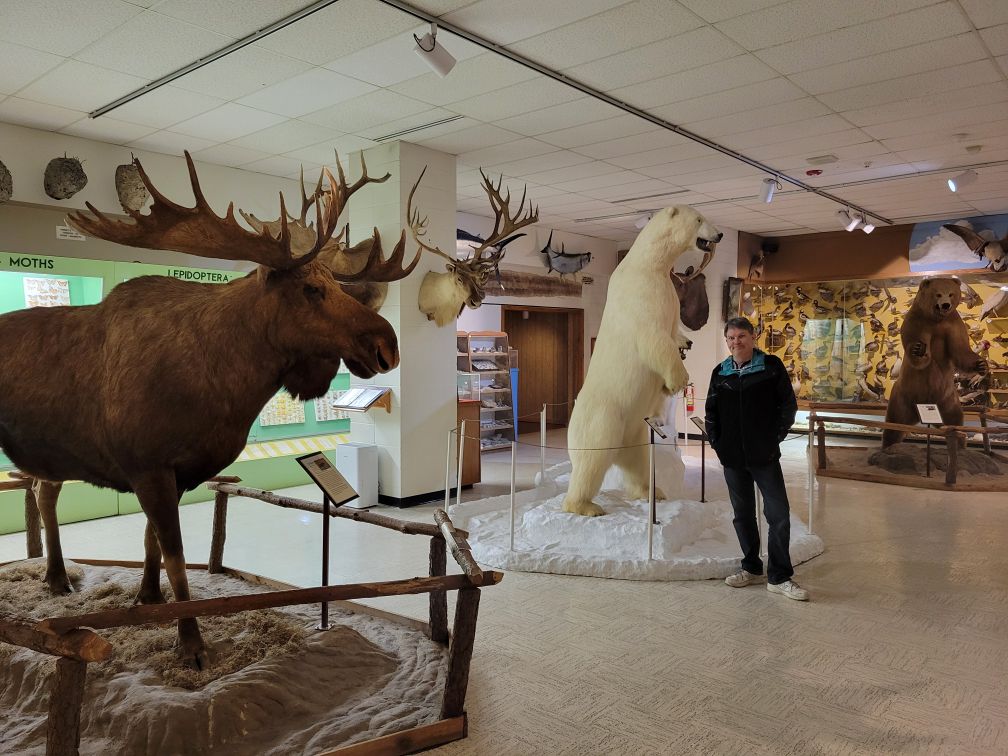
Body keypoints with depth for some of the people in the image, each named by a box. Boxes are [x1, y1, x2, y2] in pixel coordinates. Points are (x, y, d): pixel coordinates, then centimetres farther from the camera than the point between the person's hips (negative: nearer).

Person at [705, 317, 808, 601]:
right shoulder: (720, 373, 8)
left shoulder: (771, 366, -2)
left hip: (765, 456, -3)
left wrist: (776, 437, -5)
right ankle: (752, 568, 26)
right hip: (732, 458, 4)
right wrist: (716, 442, 6)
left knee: (779, 514, -5)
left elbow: (788, 404, 0)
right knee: (743, 514, 12)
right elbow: (711, 412, 15)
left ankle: (779, 577, 5)